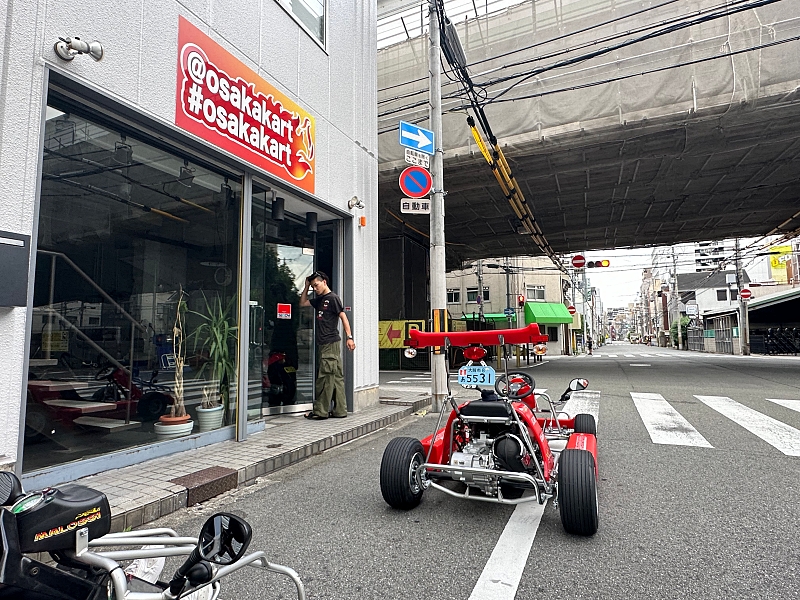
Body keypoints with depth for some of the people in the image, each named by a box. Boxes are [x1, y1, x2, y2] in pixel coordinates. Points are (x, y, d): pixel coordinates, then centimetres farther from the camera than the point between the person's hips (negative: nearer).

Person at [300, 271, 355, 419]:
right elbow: (302, 303, 31)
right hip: (324, 344, 9)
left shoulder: (332, 298, -6)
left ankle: (321, 411, -1)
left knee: (325, 377, -6)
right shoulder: (319, 300, 20)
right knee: (336, 377, 9)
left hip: (331, 343, -9)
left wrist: (350, 337, -17)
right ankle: (340, 411, 12)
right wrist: (306, 286, 19)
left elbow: (343, 317, -10)